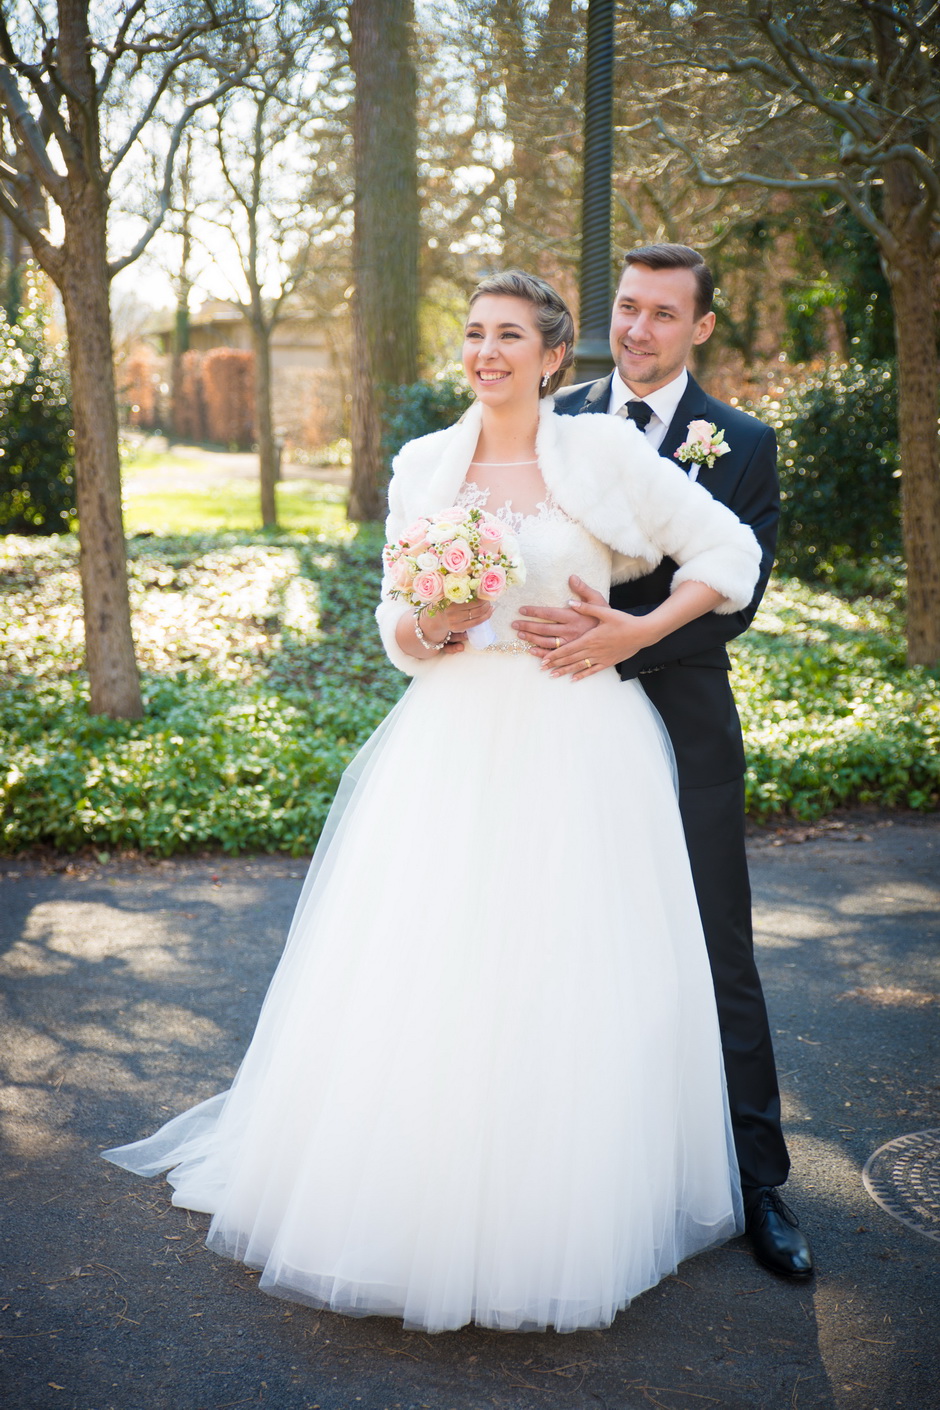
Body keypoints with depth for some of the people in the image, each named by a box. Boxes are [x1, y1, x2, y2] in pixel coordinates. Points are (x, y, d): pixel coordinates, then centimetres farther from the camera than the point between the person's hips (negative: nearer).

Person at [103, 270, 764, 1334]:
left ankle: (555, 1225, 23)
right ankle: (429, 1199, 20)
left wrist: (631, 635, -3)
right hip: (456, 746, 3)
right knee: (431, 978, 2)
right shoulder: (423, 467, 7)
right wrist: (435, 623, -12)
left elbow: (728, 550, 2)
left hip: (578, 749, -2)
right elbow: (399, 631, 10)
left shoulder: (606, 453, -2)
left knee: (567, 984, 4)